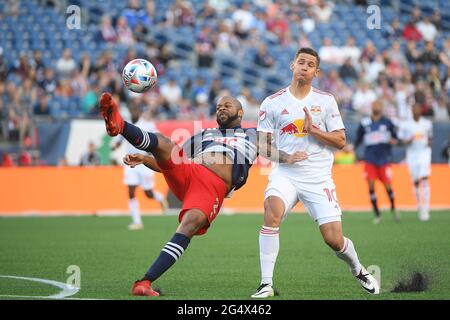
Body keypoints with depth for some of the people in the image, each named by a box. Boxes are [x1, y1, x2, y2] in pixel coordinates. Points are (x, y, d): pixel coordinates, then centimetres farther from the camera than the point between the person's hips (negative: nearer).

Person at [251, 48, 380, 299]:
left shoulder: (326, 101, 6)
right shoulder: (272, 103, 5)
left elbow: (340, 141, 4)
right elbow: (263, 144, 8)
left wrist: (313, 130, -12)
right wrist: (281, 155, -12)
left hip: (318, 177, 0)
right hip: (285, 174, 0)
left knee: (334, 240, -5)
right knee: (272, 211, -31)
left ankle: (359, 270, 31)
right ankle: (266, 284, -26)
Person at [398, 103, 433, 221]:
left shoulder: (427, 124, 7)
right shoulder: (405, 125, 3)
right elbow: (401, 140, 6)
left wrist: (429, 143, -2)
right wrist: (407, 141, -14)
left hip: (424, 153, -1)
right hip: (412, 155, 1)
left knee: (424, 179, -15)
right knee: (416, 182, 4)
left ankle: (425, 209, -18)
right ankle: (420, 206, 22)